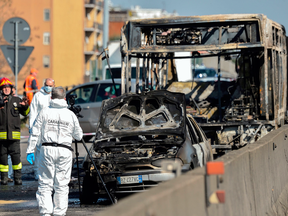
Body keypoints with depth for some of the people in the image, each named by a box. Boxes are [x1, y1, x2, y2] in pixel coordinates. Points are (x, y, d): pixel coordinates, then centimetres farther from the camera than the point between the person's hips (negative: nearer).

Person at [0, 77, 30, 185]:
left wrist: (25, 106, 1)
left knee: (16, 156, -4)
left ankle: (18, 177, 5)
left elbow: (25, 113, 21)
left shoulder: (17, 100, 11)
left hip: (14, 134, 1)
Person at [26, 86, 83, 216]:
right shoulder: (71, 115, 5)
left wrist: (30, 150, 7)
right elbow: (78, 136, 15)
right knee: (61, 185, 6)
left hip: (47, 150, -1)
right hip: (64, 152, 1)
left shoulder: (44, 112, 1)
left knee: (45, 183, 2)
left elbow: (35, 133, 1)